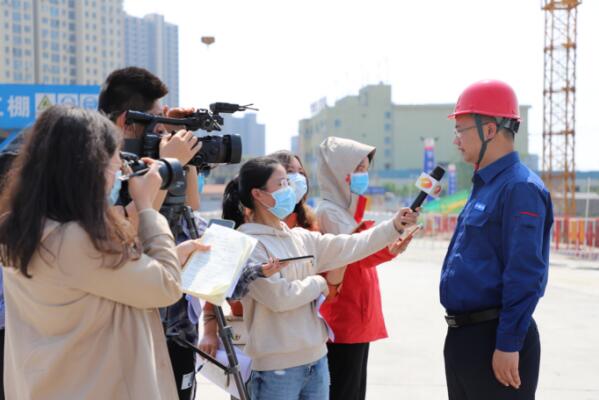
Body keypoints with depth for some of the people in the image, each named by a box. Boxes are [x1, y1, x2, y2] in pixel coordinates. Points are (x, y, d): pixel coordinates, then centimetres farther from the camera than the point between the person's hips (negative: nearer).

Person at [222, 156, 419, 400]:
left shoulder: (300, 238, 9)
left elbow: (346, 247, 5)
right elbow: (279, 296, -20)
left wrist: (394, 227, -1)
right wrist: (318, 283, -6)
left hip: (316, 358, 8)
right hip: (276, 368, -7)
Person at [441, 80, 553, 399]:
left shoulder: (519, 187, -15)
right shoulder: (484, 187, 14)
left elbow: (525, 274, -21)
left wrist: (508, 345, -22)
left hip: (494, 339, -10)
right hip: (463, 337, 10)